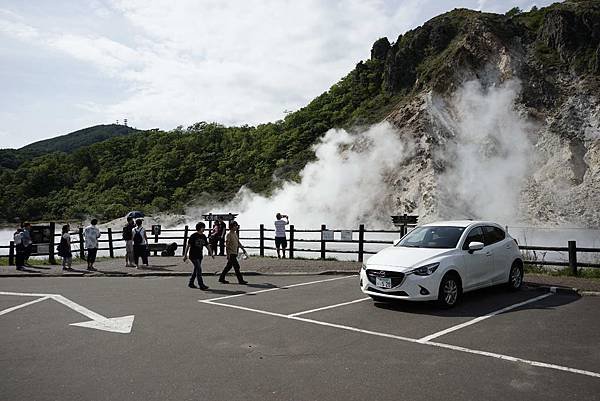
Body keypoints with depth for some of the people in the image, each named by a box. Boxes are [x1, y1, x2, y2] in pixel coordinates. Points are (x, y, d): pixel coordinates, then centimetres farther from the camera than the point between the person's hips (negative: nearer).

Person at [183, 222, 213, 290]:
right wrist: (185, 255, -12)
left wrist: (211, 254, 10)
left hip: (199, 256, 7)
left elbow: (207, 246, 15)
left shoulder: (203, 236, 9)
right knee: (199, 269, -12)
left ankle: (191, 283, 26)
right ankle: (201, 285, -11)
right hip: (193, 255, -7)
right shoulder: (193, 236, -10)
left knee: (196, 269, 13)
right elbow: (188, 245, -10)